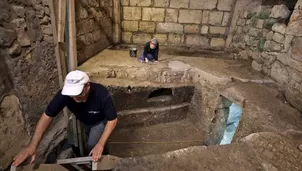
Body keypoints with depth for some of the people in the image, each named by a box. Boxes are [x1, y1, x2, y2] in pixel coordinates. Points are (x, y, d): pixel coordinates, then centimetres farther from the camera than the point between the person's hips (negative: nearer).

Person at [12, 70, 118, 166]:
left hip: (99, 121, -3)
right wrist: (32, 145, -30)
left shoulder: (102, 94, -41)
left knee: (92, 145, -15)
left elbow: (112, 120, -32)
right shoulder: (64, 94, -34)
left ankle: (95, 161, 16)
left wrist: (100, 144, -40)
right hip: (81, 121, 4)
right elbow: (47, 116, -25)